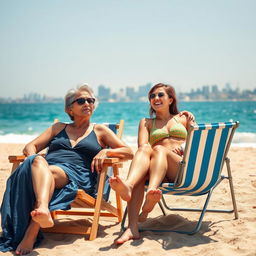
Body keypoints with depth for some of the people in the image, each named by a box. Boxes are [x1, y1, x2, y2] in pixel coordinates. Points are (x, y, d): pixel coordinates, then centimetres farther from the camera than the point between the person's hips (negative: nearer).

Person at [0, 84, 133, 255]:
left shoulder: (100, 130, 25)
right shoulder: (59, 128, 33)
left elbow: (129, 153, 19)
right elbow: (30, 146, 27)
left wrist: (106, 151, -1)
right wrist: (34, 159, 1)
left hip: (76, 175, -2)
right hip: (46, 168, 2)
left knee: (51, 172, -38)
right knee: (39, 162, -36)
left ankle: (31, 234, -50)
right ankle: (43, 210, -64)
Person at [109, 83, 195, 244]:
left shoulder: (182, 118, 28)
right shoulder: (146, 122, 28)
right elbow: (142, 145, 6)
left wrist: (191, 124, 3)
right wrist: (168, 148, -10)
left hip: (185, 168, 0)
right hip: (156, 169, 0)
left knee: (159, 150, -31)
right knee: (145, 149, -34)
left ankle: (151, 197, -63)